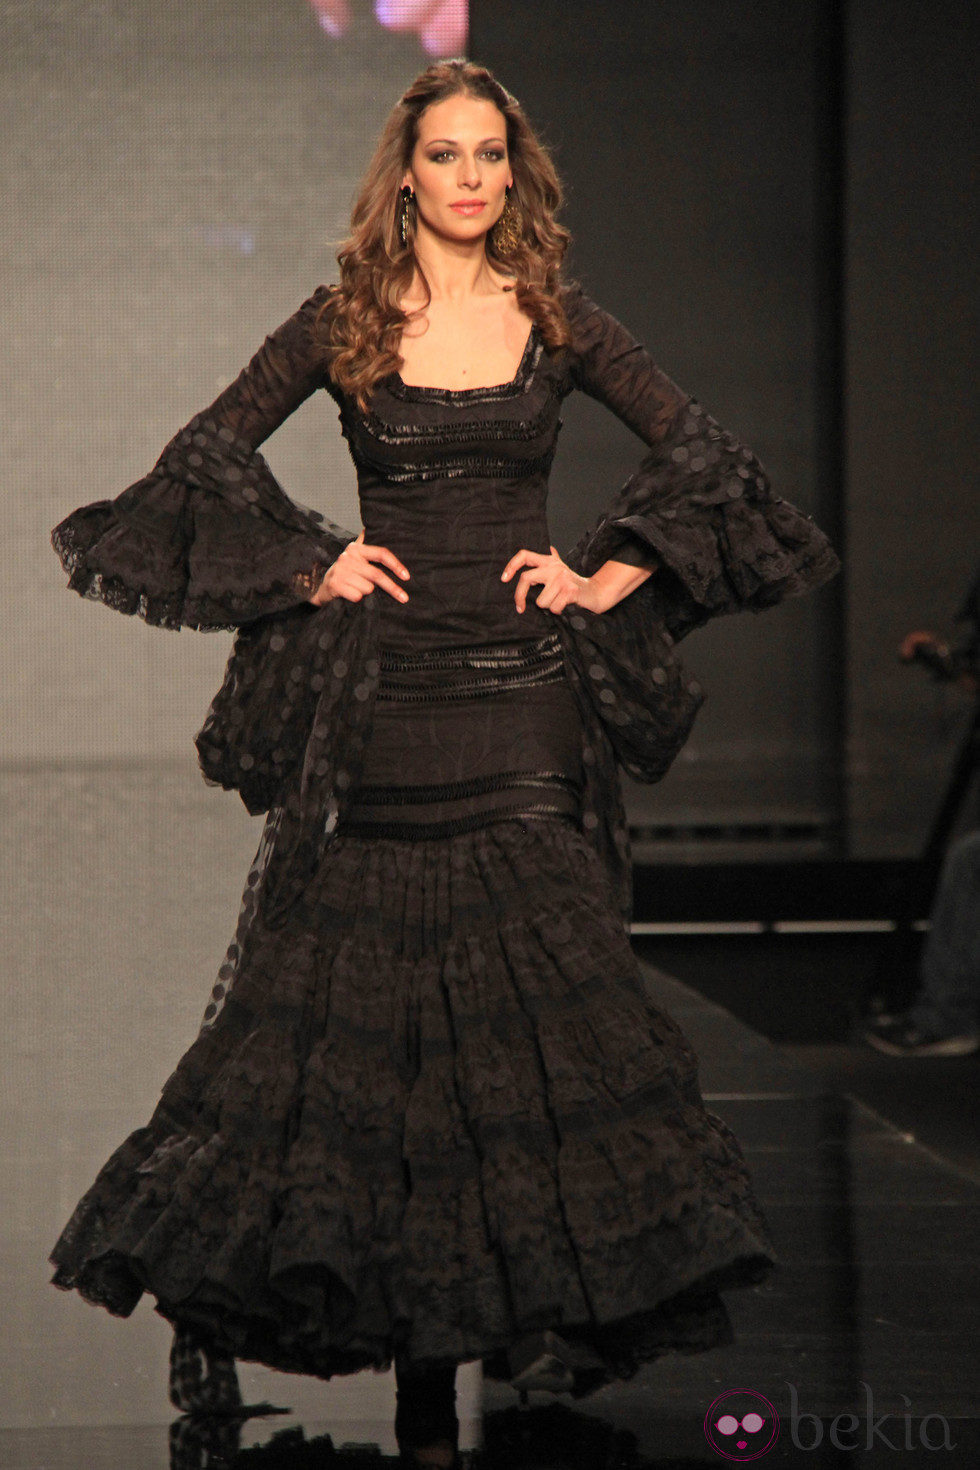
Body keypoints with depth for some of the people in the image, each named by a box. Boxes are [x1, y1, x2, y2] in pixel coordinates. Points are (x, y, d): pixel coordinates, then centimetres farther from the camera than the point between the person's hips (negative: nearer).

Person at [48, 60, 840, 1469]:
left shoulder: (557, 321, 7)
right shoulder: (344, 323, 5)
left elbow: (701, 450, 7)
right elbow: (207, 454, 9)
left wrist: (606, 581, -1)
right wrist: (311, 566, 0)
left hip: (524, 697, 0)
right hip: (386, 698, 0)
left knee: (543, 987, -6)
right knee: (369, 988, -1)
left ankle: (544, 1298, 0)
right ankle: (416, 1355, 7)